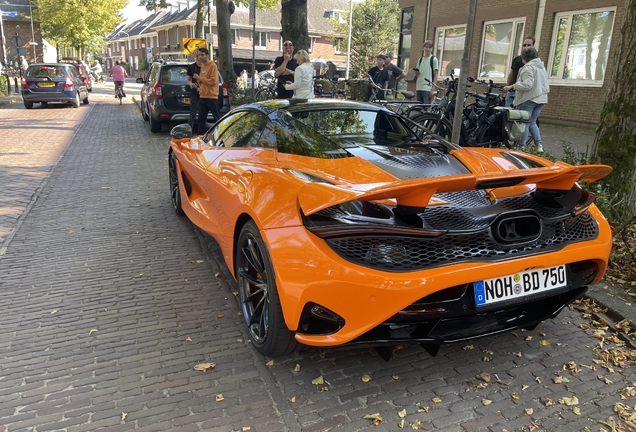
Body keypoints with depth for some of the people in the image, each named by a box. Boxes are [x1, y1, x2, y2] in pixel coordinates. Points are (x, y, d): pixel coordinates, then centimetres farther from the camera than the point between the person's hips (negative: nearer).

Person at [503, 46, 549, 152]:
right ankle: (539, 144, 7)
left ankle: (521, 147, 0)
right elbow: (546, 85, 20)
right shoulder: (542, 67, 18)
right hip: (541, 99, 9)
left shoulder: (528, 67, -11)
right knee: (532, 122, 16)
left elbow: (527, 84, -24)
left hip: (529, 99, -9)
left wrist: (512, 87, -20)